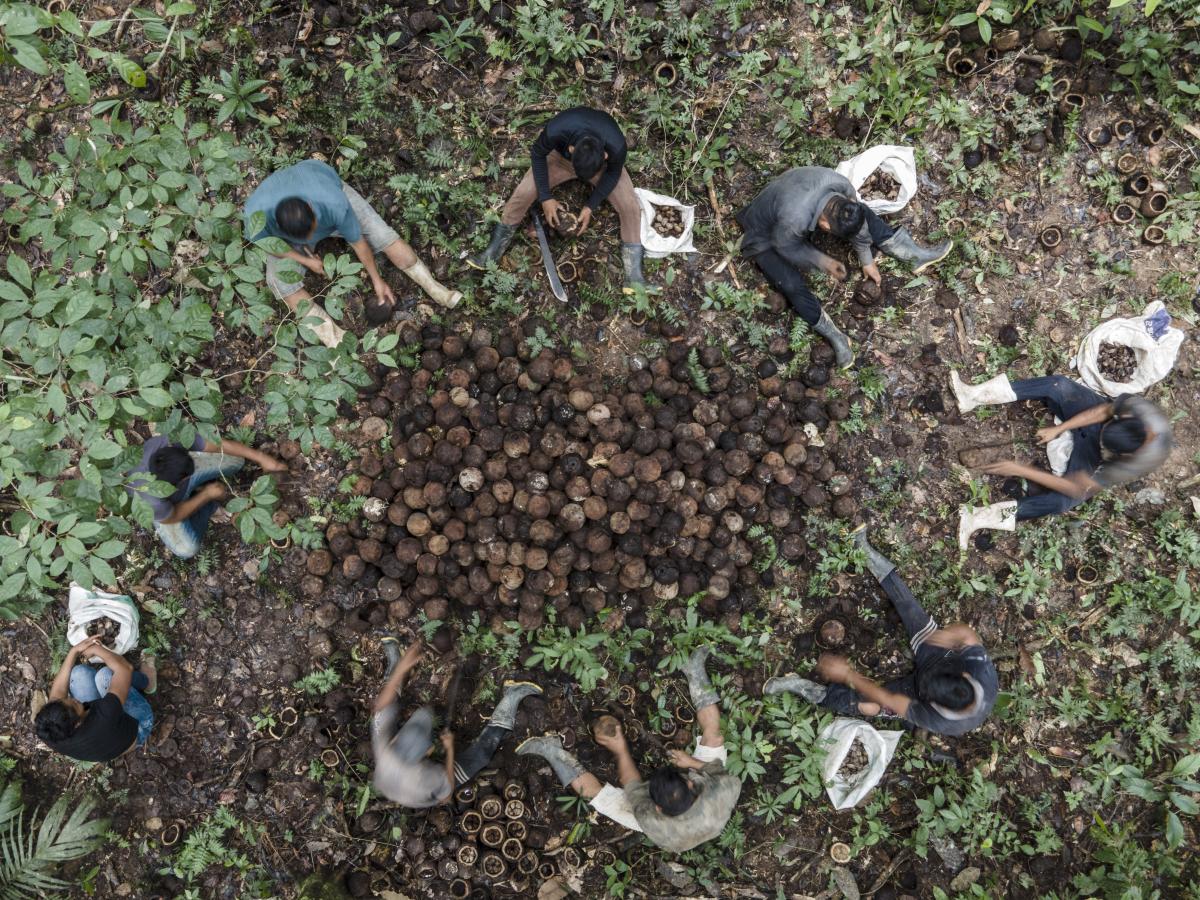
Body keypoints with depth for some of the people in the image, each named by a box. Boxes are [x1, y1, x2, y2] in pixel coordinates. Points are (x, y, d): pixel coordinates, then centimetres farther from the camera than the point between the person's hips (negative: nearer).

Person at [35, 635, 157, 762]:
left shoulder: (50, 734, -32)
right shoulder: (104, 719, -46)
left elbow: (57, 692, -14)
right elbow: (125, 668, -38)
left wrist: (74, 651, -17)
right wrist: (95, 648, -23)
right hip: (137, 724, -5)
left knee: (78, 672, -7)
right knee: (104, 675, -22)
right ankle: (146, 679, 12)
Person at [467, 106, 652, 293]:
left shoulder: (616, 145, -39)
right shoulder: (556, 130, -41)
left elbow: (613, 173, -16)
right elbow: (537, 154, -19)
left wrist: (591, 206, -19)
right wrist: (545, 197, -19)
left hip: (603, 166, 0)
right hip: (561, 155, 0)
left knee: (630, 206, -19)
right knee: (523, 192, -14)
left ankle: (633, 271, -11)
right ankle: (495, 249, 1)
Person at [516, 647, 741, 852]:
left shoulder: (656, 824, -43)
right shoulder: (719, 798, -44)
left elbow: (634, 789, -23)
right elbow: (733, 781, -19)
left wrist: (620, 750, -15)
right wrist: (696, 763, -21)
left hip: (669, 821, -2)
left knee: (593, 791, -12)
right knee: (712, 733, -2)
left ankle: (552, 750, 4)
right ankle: (695, 675, 15)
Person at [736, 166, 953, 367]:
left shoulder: (842, 185, -26)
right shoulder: (794, 219, -45)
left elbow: (859, 223, -8)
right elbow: (786, 247, -23)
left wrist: (867, 260, 2)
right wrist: (825, 262, -15)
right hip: (767, 237, -6)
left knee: (862, 212, -1)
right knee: (793, 285, -28)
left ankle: (914, 254, 6)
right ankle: (835, 336, -15)